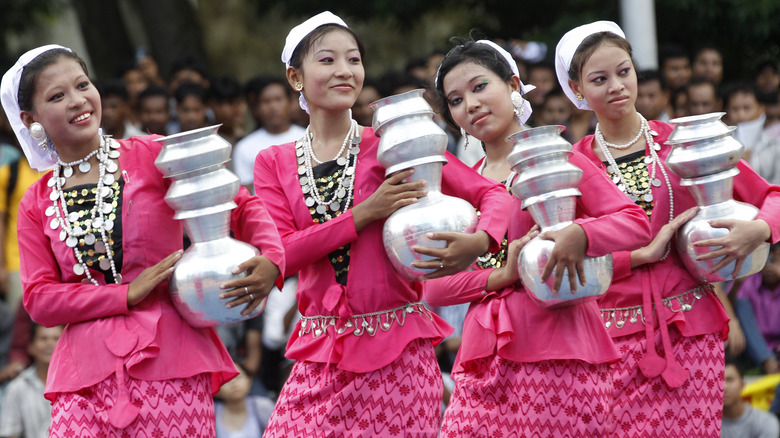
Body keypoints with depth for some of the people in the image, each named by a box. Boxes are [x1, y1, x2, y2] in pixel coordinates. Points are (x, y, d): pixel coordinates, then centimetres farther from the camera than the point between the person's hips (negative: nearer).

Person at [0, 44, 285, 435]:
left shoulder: (152, 156, 4)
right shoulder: (37, 205, 11)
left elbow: (240, 206, 6)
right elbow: (39, 300, 4)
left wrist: (270, 260, -14)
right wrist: (128, 294, -9)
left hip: (169, 363, -2)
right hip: (85, 376, 2)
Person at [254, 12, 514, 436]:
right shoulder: (274, 163, 9)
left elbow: (493, 194, 1)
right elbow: (279, 254, -5)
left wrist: (479, 241, -22)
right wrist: (366, 213, -13)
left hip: (398, 352, -2)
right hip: (319, 353, 2)